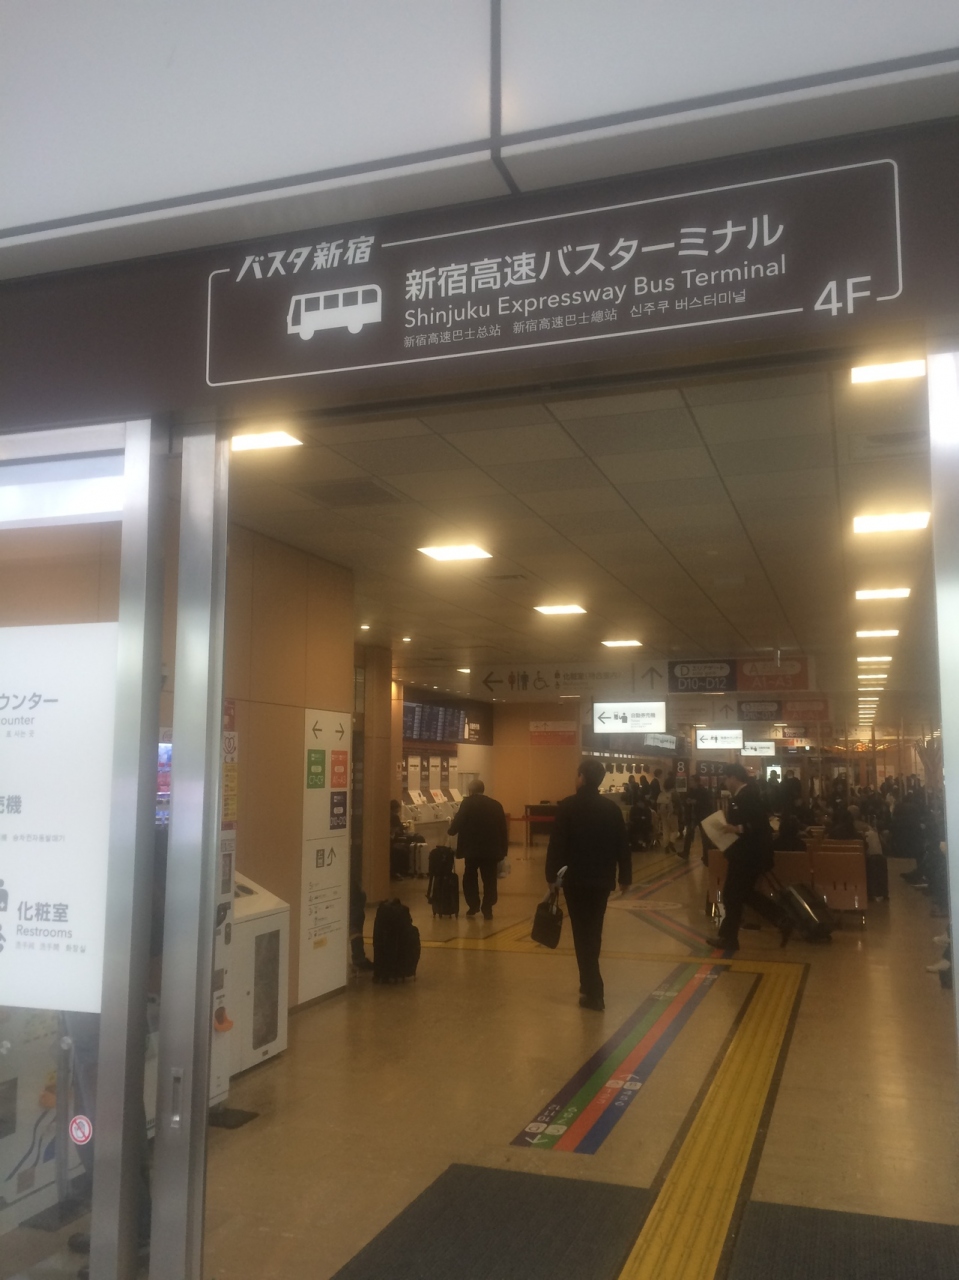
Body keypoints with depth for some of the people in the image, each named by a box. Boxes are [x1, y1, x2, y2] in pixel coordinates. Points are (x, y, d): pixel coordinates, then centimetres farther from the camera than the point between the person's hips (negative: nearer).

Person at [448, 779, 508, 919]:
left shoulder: (468, 803, -3)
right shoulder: (496, 804, 8)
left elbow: (457, 823, -8)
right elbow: (503, 829, 7)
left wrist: (451, 829, 14)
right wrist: (503, 849, 11)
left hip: (473, 848, -3)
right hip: (492, 849, 3)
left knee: (470, 877, 17)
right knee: (489, 879, 8)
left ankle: (473, 906, 14)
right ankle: (487, 909, 4)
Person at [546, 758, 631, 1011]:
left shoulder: (567, 806, -11)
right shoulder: (612, 808, 1)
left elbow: (557, 843, -13)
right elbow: (622, 845, 4)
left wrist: (552, 875, -6)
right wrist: (625, 876, 13)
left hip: (575, 878, -4)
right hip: (602, 879, 4)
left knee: (582, 933, 1)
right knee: (594, 931, 18)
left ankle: (593, 991, -4)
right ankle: (590, 984, 28)